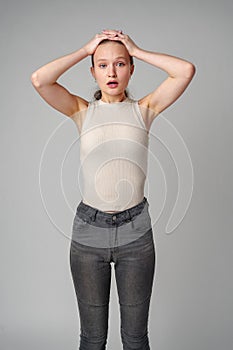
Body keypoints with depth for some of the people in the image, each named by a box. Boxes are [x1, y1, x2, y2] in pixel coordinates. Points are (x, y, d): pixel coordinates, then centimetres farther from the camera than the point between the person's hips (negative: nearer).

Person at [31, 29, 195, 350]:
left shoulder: (144, 109, 2)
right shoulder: (82, 111, 2)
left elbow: (186, 70, -11)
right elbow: (39, 79, -13)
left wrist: (137, 50, -2)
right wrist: (85, 49, -4)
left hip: (136, 230, 0)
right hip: (89, 230, 0)